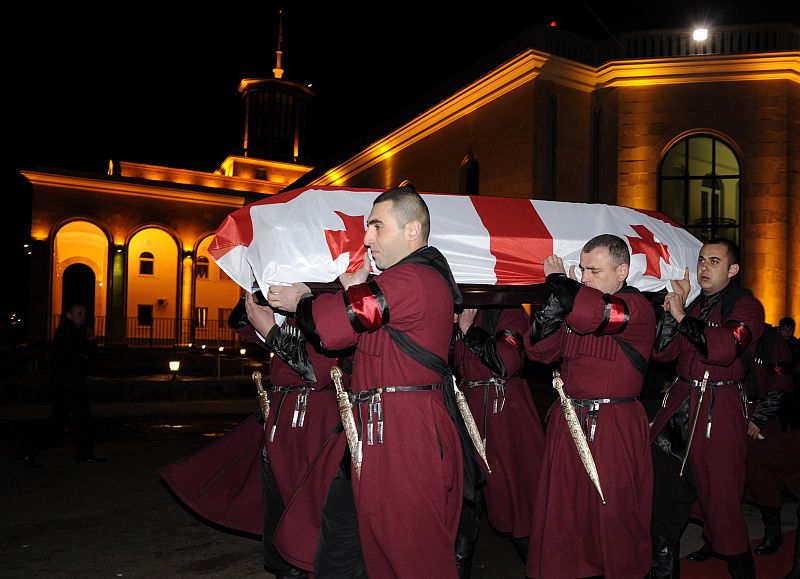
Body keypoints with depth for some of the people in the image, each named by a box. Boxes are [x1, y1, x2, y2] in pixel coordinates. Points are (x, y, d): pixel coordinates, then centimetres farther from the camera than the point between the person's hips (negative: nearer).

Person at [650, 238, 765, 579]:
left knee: (719, 496, -1)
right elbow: (662, 352, 5)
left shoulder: (745, 306, -5)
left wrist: (681, 315, -18)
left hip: (720, 411, -6)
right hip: (680, 405, 6)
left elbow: (724, 349, -25)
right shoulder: (694, 304, 14)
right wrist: (672, 310, -6)